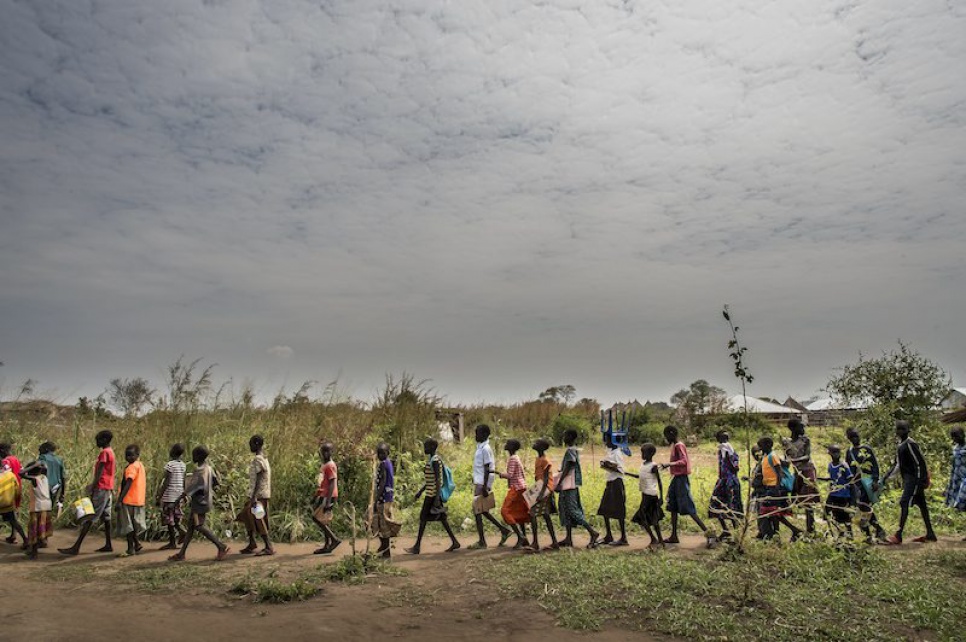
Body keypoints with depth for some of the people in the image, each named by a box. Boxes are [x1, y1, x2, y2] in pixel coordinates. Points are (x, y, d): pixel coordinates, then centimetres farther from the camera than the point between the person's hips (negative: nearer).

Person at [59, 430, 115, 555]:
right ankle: (108, 545, 12)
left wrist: (92, 489, -19)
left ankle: (76, 547, -9)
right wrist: (93, 485, 18)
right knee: (106, 518, 10)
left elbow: (99, 474, -18)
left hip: (101, 489, -9)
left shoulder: (104, 453, -13)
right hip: (108, 489, 9)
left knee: (88, 518, -9)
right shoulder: (110, 452, 15)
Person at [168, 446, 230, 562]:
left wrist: (182, 496, -26)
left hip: (200, 502, -10)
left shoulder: (200, 469, -17)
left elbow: (193, 485, -26)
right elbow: (215, 481, 18)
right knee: (191, 526, 13)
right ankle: (181, 554, 20)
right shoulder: (207, 467, 11)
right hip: (201, 501, 10)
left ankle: (222, 547, -11)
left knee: (199, 526, -9)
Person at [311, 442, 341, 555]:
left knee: (316, 518, -10)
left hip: (327, 497, -10)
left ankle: (334, 539, -8)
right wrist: (317, 495, 23)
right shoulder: (325, 465, 15)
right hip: (323, 496, 10)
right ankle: (327, 545, 15)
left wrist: (328, 502, -24)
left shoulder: (330, 466, -15)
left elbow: (332, 484, -20)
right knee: (325, 520, 10)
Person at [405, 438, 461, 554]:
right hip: (431, 493, 10)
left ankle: (417, 547, 5)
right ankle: (454, 542, 11)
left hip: (432, 494, -10)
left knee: (423, 517, -2)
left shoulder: (435, 461, -16)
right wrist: (420, 491, 23)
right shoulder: (432, 459, 14)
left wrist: (437, 497, -25)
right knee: (442, 518, 10)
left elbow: (438, 479, -21)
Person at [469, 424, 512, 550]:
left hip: (482, 485, -9)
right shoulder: (480, 448, 13)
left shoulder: (485, 449, -14)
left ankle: (482, 542, 5)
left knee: (477, 512, -4)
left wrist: (484, 487, -20)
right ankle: (504, 530, 22)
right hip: (479, 484, 9)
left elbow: (487, 469, -18)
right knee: (483, 511, 14)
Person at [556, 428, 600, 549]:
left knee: (572, 510, -8)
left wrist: (558, 483, -16)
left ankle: (592, 532, -8)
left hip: (569, 485, -10)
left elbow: (567, 469, -19)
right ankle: (569, 539, 15)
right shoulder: (574, 450, 13)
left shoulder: (570, 451, -16)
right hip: (568, 485, 10)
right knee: (566, 511, 12)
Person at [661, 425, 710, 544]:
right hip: (677, 478, 10)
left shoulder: (679, 446, -16)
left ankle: (707, 531, -8)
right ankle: (674, 536, 17)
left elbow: (684, 461, -29)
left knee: (688, 508, -10)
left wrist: (669, 464, -36)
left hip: (681, 479, -10)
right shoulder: (675, 445, 13)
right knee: (673, 507, 12)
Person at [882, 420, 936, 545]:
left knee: (904, 504, -13)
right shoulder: (900, 446, 14)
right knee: (921, 505, 15)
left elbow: (921, 463, -18)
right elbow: (897, 465, 19)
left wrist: (922, 480, -19)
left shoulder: (910, 445, -15)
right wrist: (885, 478, 15)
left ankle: (898, 536, -15)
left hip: (914, 479, -10)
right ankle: (930, 534, 24)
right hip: (908, 479, 10)